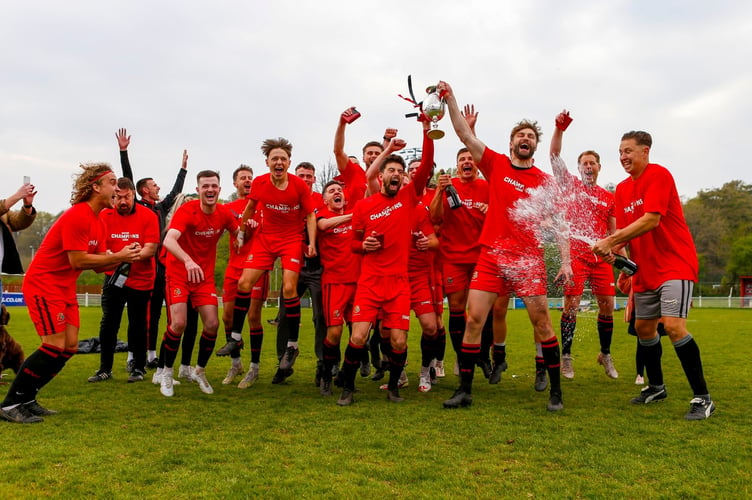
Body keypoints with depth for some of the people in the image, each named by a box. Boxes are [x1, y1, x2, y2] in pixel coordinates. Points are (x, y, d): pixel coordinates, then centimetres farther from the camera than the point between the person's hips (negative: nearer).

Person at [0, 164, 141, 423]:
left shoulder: (97, 221, 9)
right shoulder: (76, 216, -20)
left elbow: (95, 262, 8)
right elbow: (78, 260, -23)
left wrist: (123, 258, -6)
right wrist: (117, 256, -18)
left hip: (65, 289, 10)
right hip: (43, 285, -10)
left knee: (70, 346, 5)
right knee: (55, 346, -13)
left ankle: (26, 399, 16)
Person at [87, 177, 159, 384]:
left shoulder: (148, 216, -7)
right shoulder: (105, 216, -2)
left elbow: (151, 249, -13)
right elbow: (99, 247, -7)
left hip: (140, 280, -2)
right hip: (113, 277, 2)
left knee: (137, 325, 5)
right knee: (108, 323, 3)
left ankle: (138, 368, 18)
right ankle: (105, 369, 16)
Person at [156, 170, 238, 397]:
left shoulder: (224, 213, -4)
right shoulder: (187, 211, -19)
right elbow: (168, 240, -35)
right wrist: (188, 261, -53)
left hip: (205, 275, 4)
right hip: (178, 273, -4)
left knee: (213, 324, -4)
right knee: (178, 323, -16)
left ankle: (199, 371, 20)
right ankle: (166, 373, 8)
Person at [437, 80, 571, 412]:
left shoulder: (545, 180, 6)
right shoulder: (496, 164, 8)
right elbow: (465, 135, 0)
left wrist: (565, 260, -4)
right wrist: (450, 100, -9)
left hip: (528, 259, -1)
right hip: (491, 256, 1)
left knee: (541, 321, -1)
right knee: (473, 319, -3)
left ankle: (555, 391, 14)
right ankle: (465, 390, 8)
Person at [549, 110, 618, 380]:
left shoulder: (609, 198, 15)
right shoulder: (570, 185, 8)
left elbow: (614, 232, 17)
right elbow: (554, 156, -5)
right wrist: (559, 129, -20)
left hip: (601, 256, 4)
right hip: (575, 253, -3)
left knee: (607, 305, 5)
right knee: (571, 303, -8)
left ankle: (606, 355, 24)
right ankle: (566, 357, 3)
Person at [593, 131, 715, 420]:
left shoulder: (658, 175, -13)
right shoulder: (622, 189, 10)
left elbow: (651, 220, -24)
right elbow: (624, 229, 8)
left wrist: (610, 241, -25)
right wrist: (614, 250, -14)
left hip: (675, 264, -8)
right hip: (645, 270, 8)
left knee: (673, 326, -20)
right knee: (643, 328, 13)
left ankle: (702, 398, -8)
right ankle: (656, 387, 31)